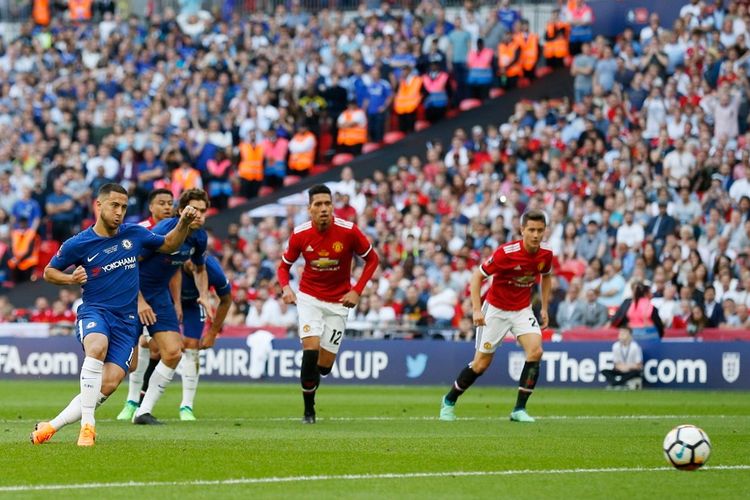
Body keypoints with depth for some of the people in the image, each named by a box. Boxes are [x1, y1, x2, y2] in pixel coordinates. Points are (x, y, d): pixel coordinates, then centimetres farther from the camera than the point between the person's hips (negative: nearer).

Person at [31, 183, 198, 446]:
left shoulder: (134, 234, 5)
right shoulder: (78, 244, -4)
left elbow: (168, 245, 23)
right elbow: (49, 271, 10)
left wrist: (184, 223, 4)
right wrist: (71, 279, -10)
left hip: (126, 322, 4)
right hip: (94, 311, -3)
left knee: (108, 384, -13)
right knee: (97, 347, -39)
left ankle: (50, 427, -1)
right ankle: (87, 425, -37)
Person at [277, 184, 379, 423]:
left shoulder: (349, 231, -16)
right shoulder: (300, 235, -11)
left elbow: (372, 259, -1)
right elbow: (284, 265, 5)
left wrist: (356, 291, -11)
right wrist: (286, 287, -16)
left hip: (338, 302, 0)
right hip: (309, 298, 0)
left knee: (324, 364, -1)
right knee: (311, 348, -21)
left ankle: (311, 381, 37)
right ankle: (308, 410, -7)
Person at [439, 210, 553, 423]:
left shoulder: (546, 254, -9)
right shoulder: (506, 252, -25)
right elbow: (477, 275, -17)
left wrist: (544, 308, 10)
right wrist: (476, 309, -23)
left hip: (523, 309, 4)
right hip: (496, 309, -4)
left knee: (535, 350, -20)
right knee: (481, 363, 2)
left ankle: (519, 409, -12)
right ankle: (449, 401, 27)